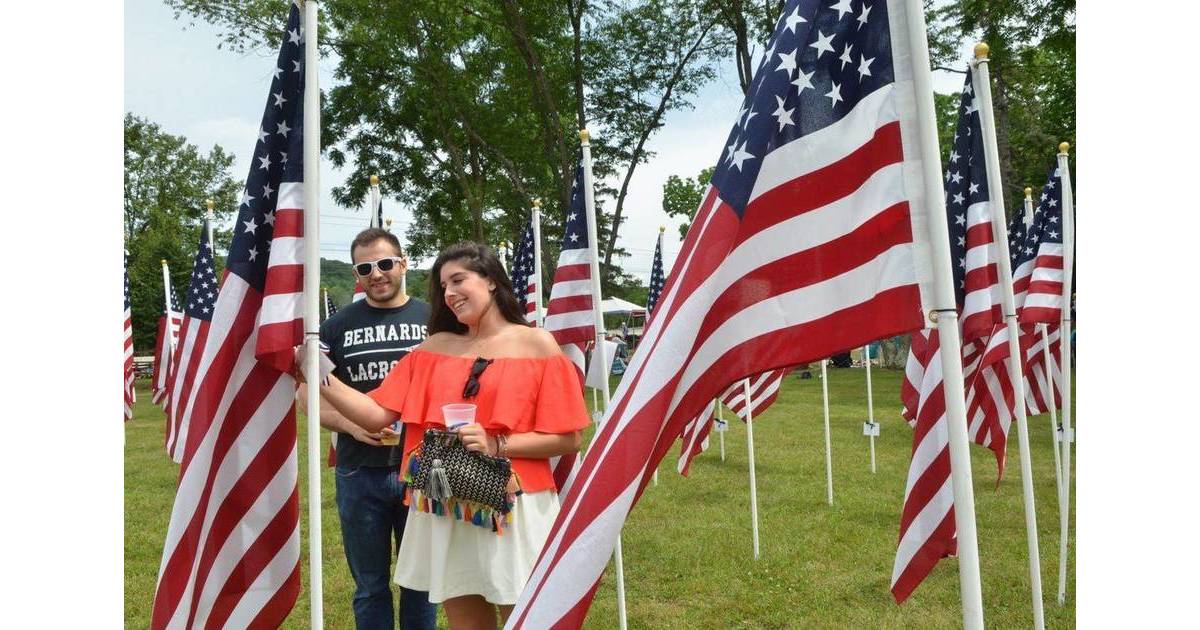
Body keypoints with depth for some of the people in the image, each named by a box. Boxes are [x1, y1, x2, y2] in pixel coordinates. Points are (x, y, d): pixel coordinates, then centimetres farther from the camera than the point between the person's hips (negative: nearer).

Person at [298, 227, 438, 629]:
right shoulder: (338, 325, 4)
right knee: (370, 586, 13)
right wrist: (350, 424, -12)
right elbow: (310, 394, 6)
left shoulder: (432, 319, 2)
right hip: (360, 474, 1)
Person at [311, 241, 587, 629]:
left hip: (513, 510, -3)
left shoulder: (536, 344, -3)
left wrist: (497, 445, -16)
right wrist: (321, 379, -11)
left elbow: (568, 439, -7)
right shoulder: (436, 347, 8)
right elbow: (377, 415, 1)